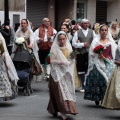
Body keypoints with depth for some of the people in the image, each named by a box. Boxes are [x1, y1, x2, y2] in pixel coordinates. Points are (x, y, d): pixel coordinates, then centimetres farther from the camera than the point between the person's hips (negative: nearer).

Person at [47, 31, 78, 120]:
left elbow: (72, 61, 11)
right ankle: (63, 112, -10)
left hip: (67, 72, 5)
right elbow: (52, 61, -7)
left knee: (68, 89, 3)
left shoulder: (68, 47, 8)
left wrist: (72, 57, -10)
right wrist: (61, 62, -20)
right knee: (60, 90, -9)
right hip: (58, 72, -5)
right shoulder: (54, 48, -4)